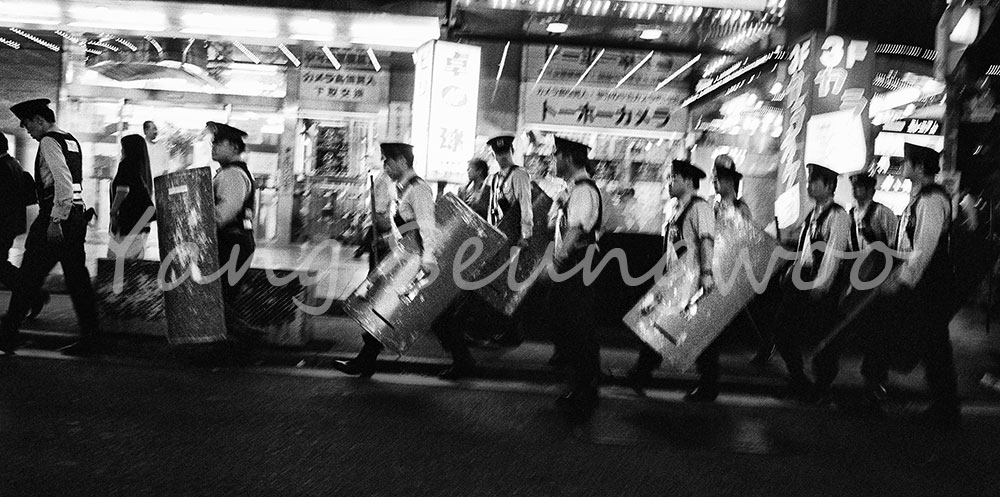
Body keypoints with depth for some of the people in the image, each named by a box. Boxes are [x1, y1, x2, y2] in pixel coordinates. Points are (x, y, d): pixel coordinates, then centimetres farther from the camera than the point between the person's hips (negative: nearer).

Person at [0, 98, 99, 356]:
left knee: (29, 277, -2)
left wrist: (55, 221, -21)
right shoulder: (71, 141, 19)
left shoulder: (49, 141, -8)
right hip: (77, 214, 9)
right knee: (78, 278, 7)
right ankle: (89, 339, 7)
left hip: (55, 215, -9)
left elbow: (62, 181, -20)